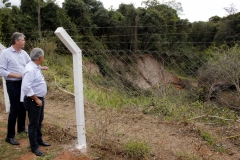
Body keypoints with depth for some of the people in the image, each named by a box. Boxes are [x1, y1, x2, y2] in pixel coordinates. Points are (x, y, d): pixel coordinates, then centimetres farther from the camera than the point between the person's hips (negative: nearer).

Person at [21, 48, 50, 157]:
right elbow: (26, 88, -30)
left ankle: (39, 140, 40)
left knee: (39, 121, 22)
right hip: (33, 101, -10)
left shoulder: (36, 67, 7)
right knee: (34, 124, 3)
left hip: (39, 99, 10)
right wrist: (36, 99, -21)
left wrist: (40, 99, 16)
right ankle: (34, 147, 16)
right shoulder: (30, 69, -24)